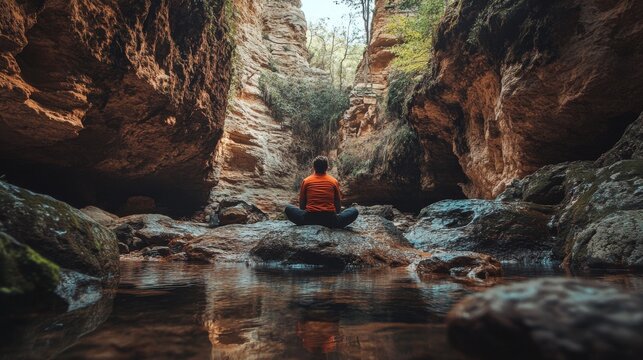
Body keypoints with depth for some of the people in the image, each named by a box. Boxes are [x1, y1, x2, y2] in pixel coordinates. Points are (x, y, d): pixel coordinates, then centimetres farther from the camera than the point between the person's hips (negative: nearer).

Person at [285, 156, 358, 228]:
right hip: (330, 219, 0)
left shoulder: (306, 181, 6)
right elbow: (338, 203, 15)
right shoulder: (334, 181, 6)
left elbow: (302, 203, 14)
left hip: (310, 218, 1)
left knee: (288, 208, 23)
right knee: (354, 211, 17)